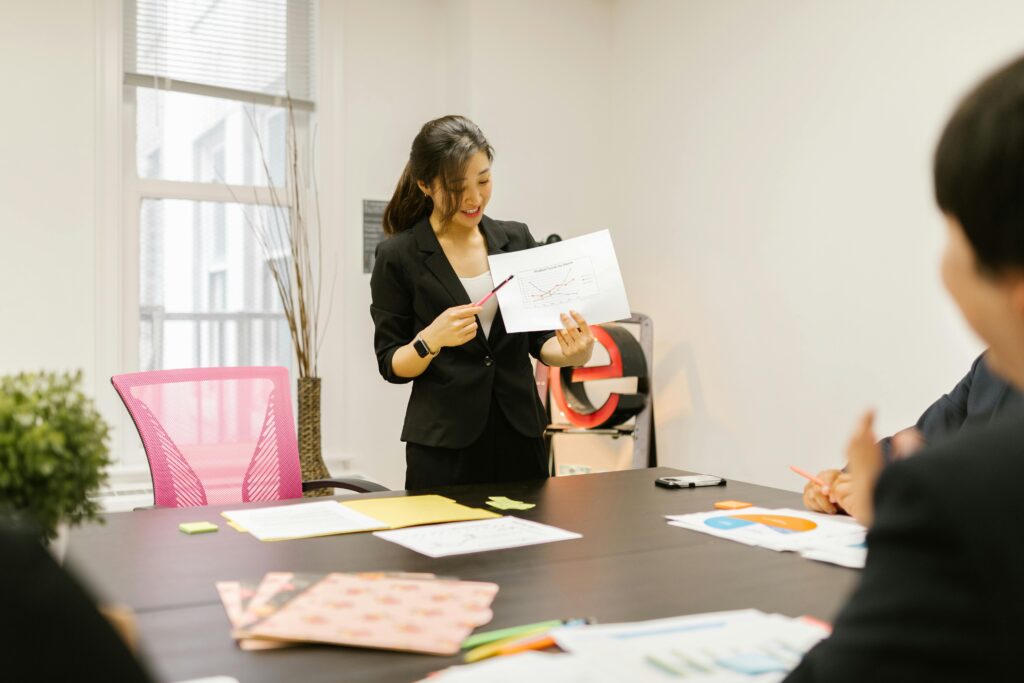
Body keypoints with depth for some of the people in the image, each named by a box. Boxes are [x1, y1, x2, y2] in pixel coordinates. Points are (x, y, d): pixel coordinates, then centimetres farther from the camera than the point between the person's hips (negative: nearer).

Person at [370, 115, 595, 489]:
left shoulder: (517, 239, 3)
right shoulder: (398, 256, -7)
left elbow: (539, 338, 6)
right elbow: (391, 364, -4)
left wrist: (571, 352, -15)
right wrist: (431, 340, -24)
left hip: (520, 431, 4)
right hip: (444, 442, -3)